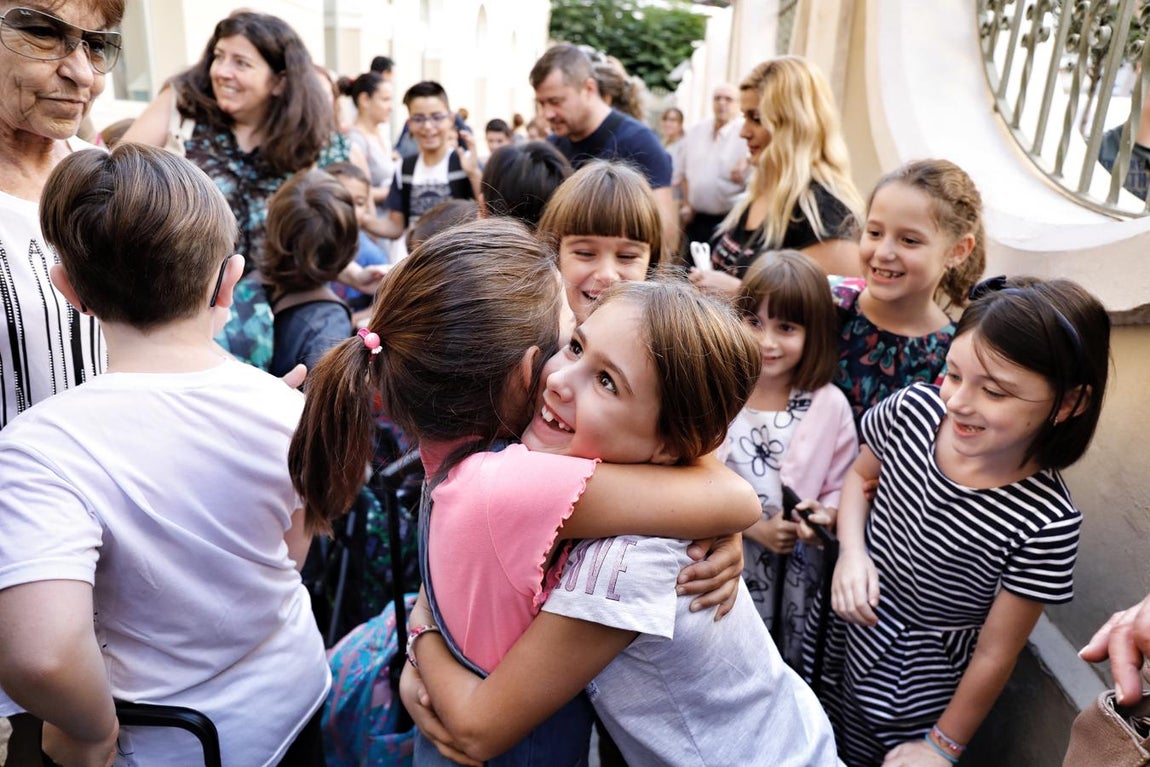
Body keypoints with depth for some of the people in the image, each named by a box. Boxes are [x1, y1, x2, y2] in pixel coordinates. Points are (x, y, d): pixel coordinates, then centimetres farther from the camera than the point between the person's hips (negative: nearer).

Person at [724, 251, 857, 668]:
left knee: (793, 665, 19)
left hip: (800, 566, 1)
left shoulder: (829, 404, -8)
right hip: (731, 559, -1)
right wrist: (754, 527, -17)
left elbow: (843, 485, -2)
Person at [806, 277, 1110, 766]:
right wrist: (852, 553, -16)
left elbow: (995, 654, -17)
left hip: (916, 683, -3)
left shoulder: (1045, 522, -29)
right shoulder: (915, 408, -19)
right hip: (850, 626, 4)